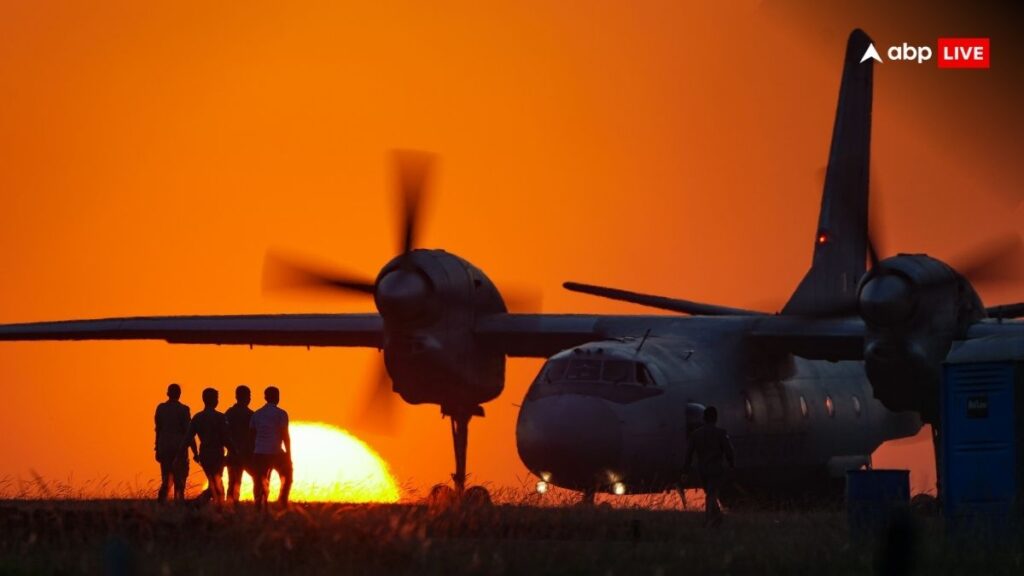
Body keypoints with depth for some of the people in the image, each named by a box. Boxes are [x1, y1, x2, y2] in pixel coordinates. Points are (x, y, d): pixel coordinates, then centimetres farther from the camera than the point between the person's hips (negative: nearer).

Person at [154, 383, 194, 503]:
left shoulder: (161, 408, 4)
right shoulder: (183, 410, -7)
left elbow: (158, 429, 9)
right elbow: (188, 431, -8)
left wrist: (158, 449, 16)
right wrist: (194, 451, -5)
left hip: (164, 447, 4)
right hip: (180, 447, -4)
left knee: (166, 480, 11)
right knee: (179, 480, 3)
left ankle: (161, 502, -6)